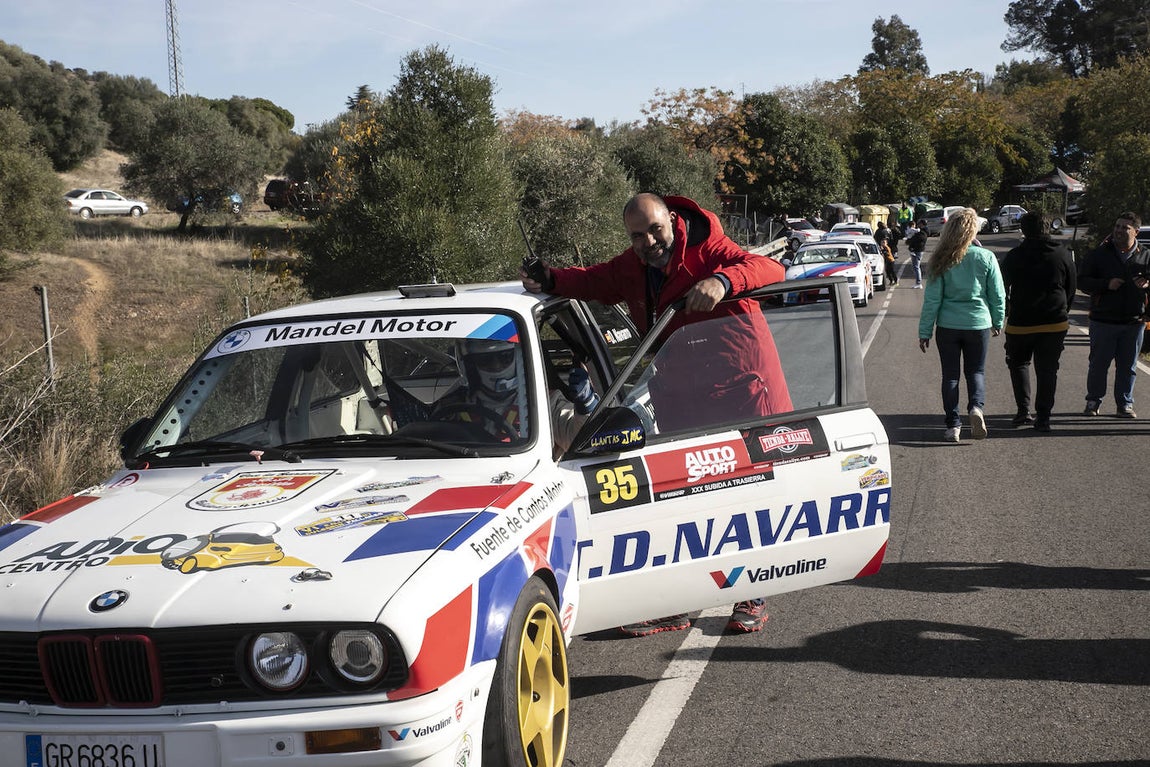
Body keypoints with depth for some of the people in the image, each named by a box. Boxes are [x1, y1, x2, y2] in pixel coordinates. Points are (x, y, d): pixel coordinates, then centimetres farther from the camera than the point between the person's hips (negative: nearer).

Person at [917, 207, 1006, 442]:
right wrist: (997, 322, 16)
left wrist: (925, 331, 0)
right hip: (978, 324, 1)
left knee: (950, 375, 10)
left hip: (948, 326, -1)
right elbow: (998, 295, 1)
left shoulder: (942, 261, -9)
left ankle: (953, 425, 8)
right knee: (976, 371, 15)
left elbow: (932, 299, -7)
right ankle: (976, 406, -12)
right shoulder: (986, 258, -6)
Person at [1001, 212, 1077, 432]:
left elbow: (1003, 288, 0)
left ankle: (1023, 409, 3)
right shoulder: (1063, 254, 0)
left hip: (1021, 322, -1)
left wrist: (1006, 313, 15)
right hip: (1055, 323, 1)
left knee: (1019, 363, 17)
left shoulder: (1014, 256, -6)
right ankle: (1043, 417, 4)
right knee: (1048, 369, 8)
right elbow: (1072, 288, 7)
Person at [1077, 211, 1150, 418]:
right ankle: (1093, 401, 17)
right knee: (1098, 364, 3)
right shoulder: (1099, 254, 1)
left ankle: (1125, 404, 17)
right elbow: (1082, 281, -1)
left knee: (1128, 366, 7)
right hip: (1103, 321, -2)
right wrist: (1106, 284, -17)